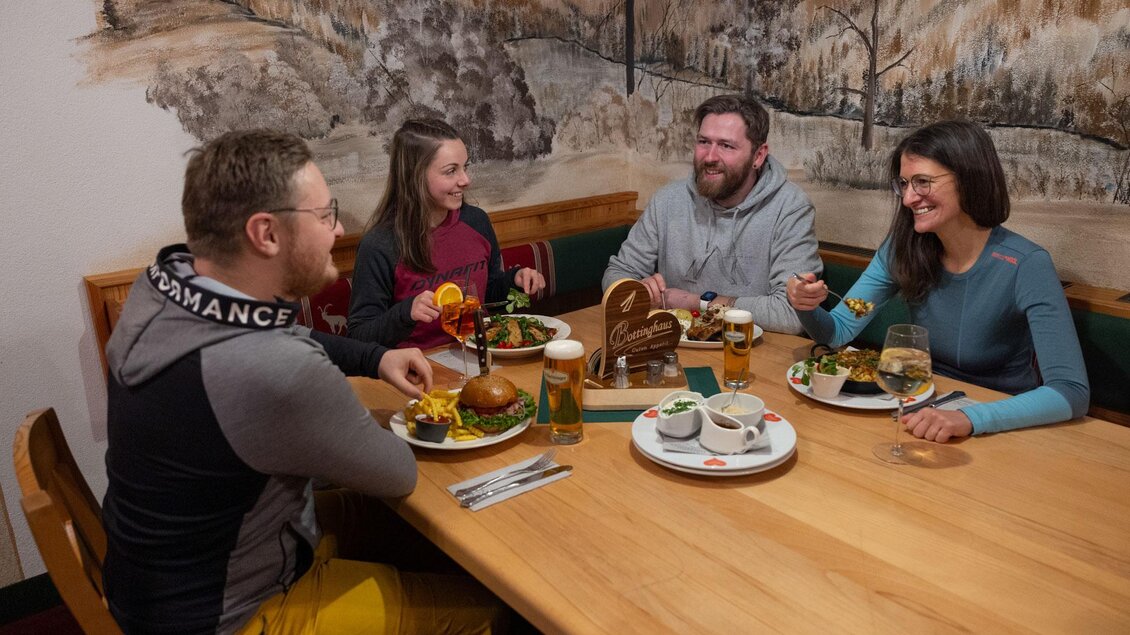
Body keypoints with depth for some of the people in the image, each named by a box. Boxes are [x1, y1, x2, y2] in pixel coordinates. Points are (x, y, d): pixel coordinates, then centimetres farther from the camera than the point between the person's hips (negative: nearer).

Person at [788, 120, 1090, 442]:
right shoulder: (903, 248, -4)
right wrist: (807, 307, -23)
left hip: (1003, 427, -3)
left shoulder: (1025, 265, -17)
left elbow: (1072, 391, -24)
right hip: (926, 411, 4)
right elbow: (839, 330, 0)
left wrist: (968, 418, -38)